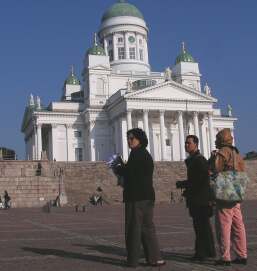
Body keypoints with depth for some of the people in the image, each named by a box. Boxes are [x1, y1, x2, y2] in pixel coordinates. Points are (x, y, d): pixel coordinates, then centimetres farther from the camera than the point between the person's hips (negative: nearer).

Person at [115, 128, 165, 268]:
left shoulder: (137, 153, -10)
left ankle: (132, 260, 3)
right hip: (147, 195, 9)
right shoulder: (146, 154, 18)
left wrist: (118, 168, 1)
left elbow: (128, 171, -18)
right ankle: (154, 258, 12)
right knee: (147, 227, 12)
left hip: (136, 196, -9)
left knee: (133, 227, -2)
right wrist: (123, 168, 8)